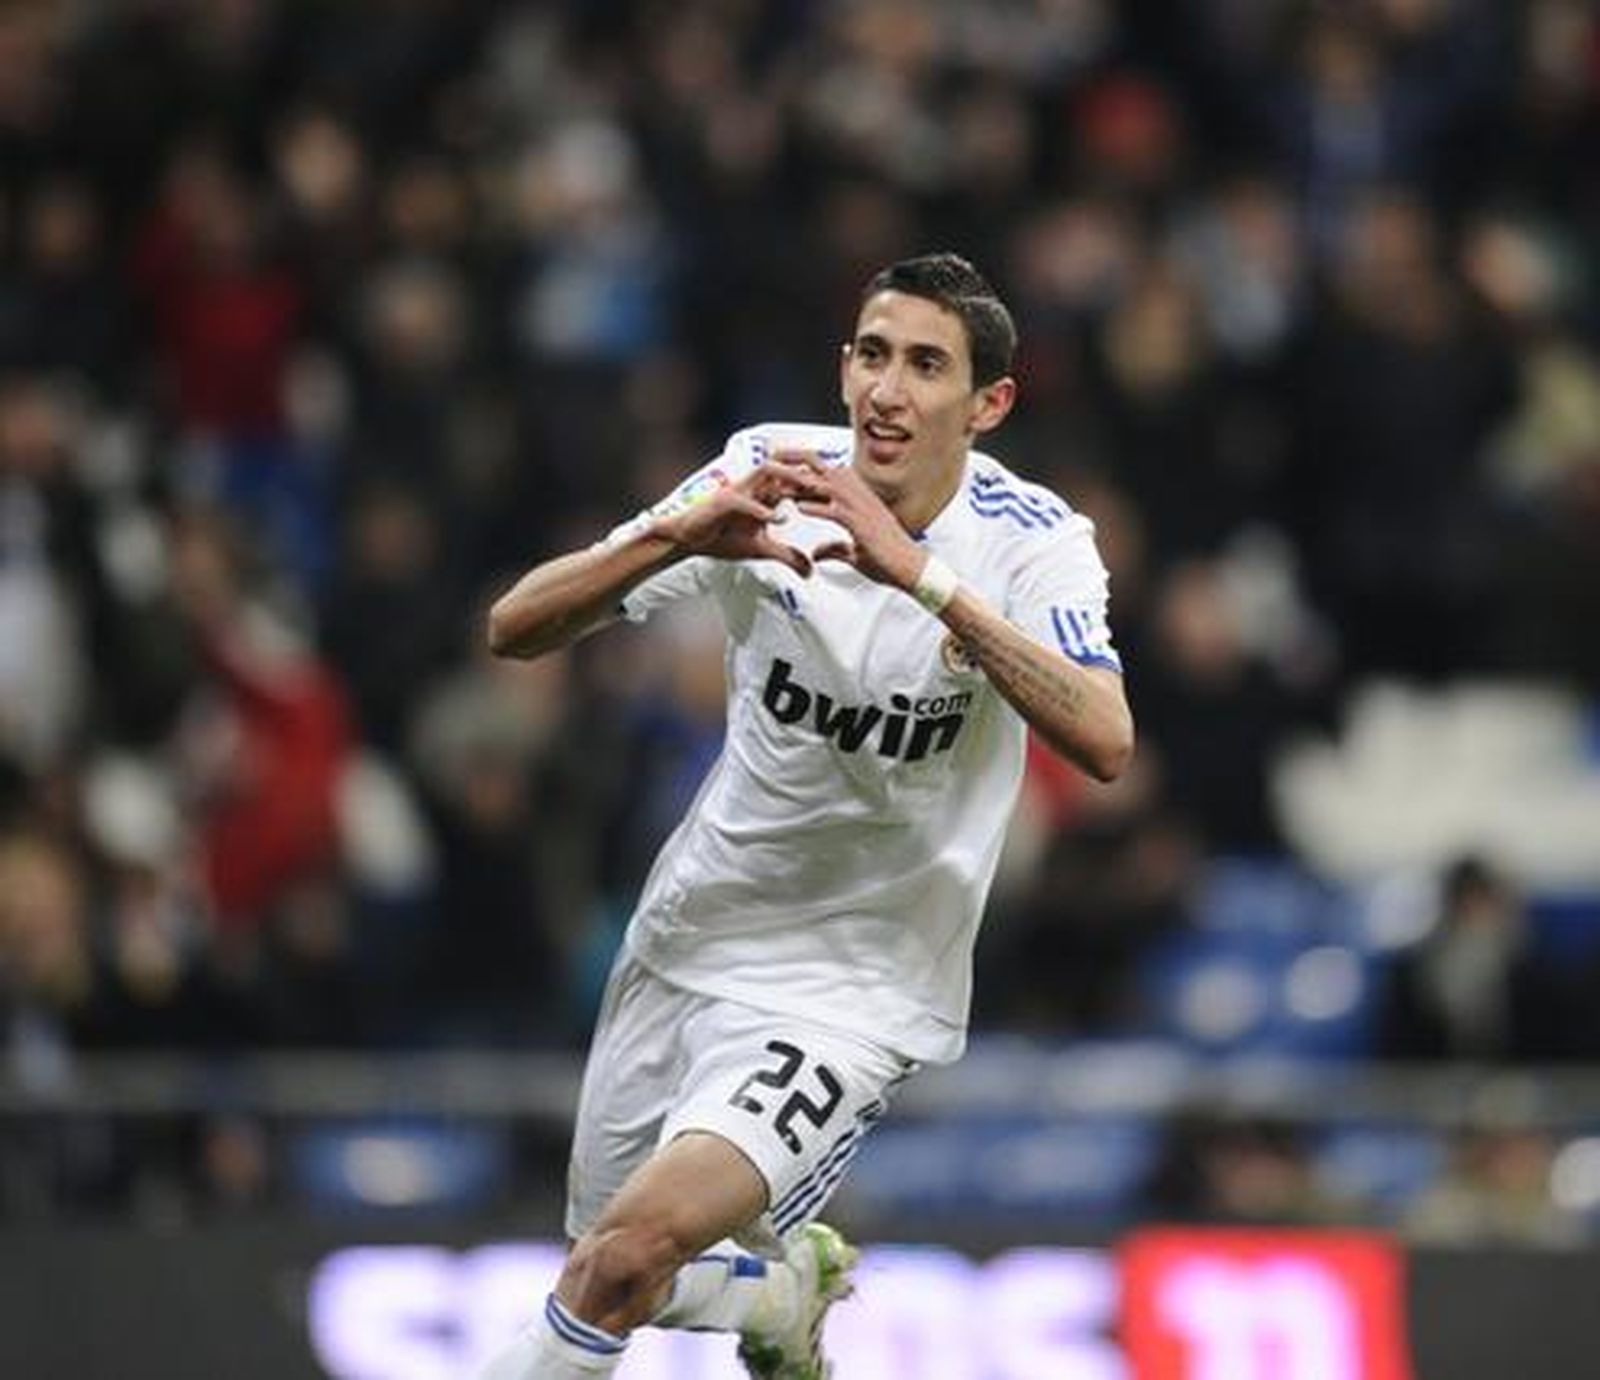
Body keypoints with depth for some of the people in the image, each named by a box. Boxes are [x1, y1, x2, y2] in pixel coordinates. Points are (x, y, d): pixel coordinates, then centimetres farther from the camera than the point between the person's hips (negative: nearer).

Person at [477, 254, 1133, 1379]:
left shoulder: (1033, 544, -17)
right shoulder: (770, 472, -9)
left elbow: (1103, 741, -36)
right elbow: (517, 629, -12)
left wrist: (917, 572, -43)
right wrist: (679, 536, -31)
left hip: (853, 991, -5)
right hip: (689, 941, 5)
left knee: (637, 1246, -25)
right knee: (603, 1268, 18)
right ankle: (790, 1289, 49)